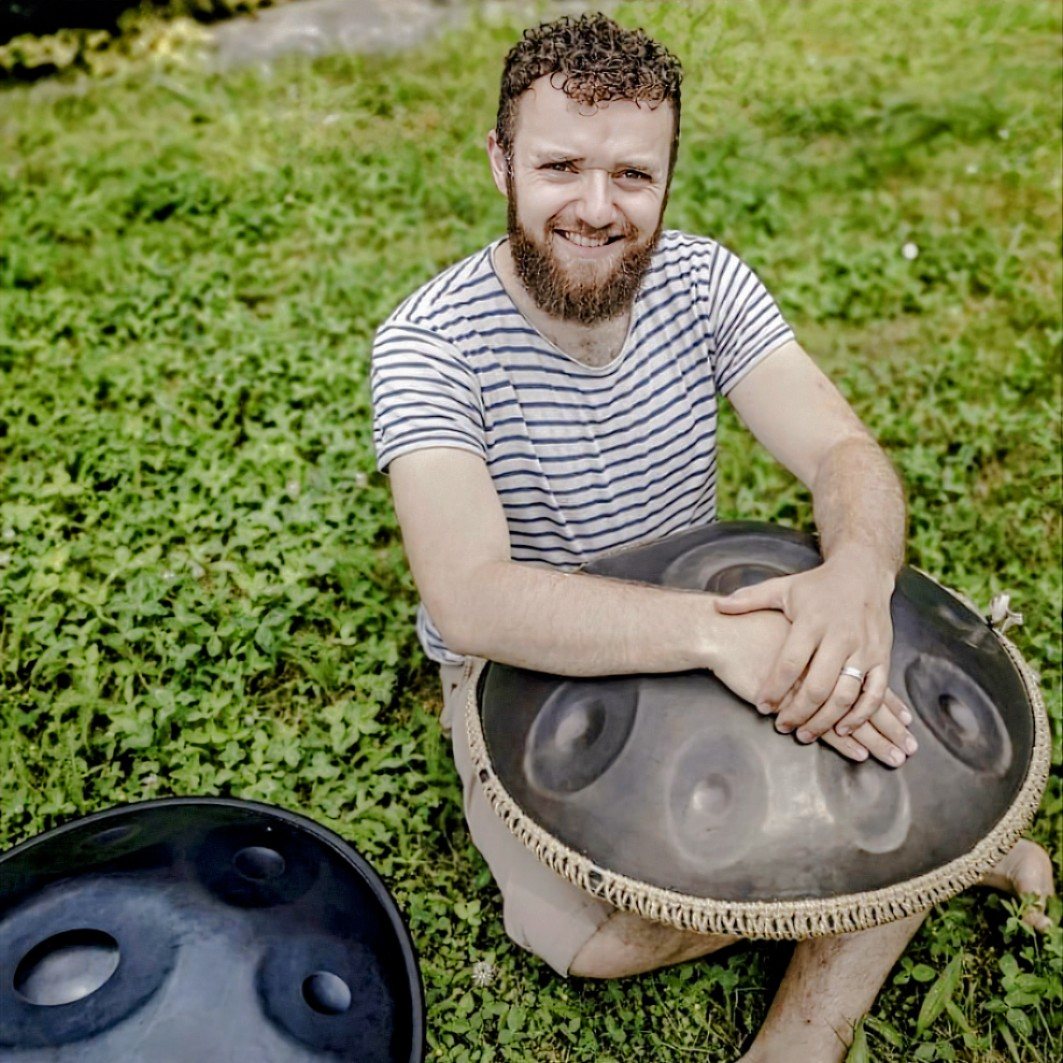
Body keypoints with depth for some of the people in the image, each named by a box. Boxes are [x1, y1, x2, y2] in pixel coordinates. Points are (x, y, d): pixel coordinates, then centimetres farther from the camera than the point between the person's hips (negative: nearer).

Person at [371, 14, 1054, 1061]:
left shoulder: (701, 279, -8)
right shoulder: (430, 342, -23)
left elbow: (846, 455, -17)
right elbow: (469, 601, -36)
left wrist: (857, 572, -41)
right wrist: (716, 630, -47)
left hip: (710, 626, 4)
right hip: (528, 673, -3)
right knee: (586, 935, -22)